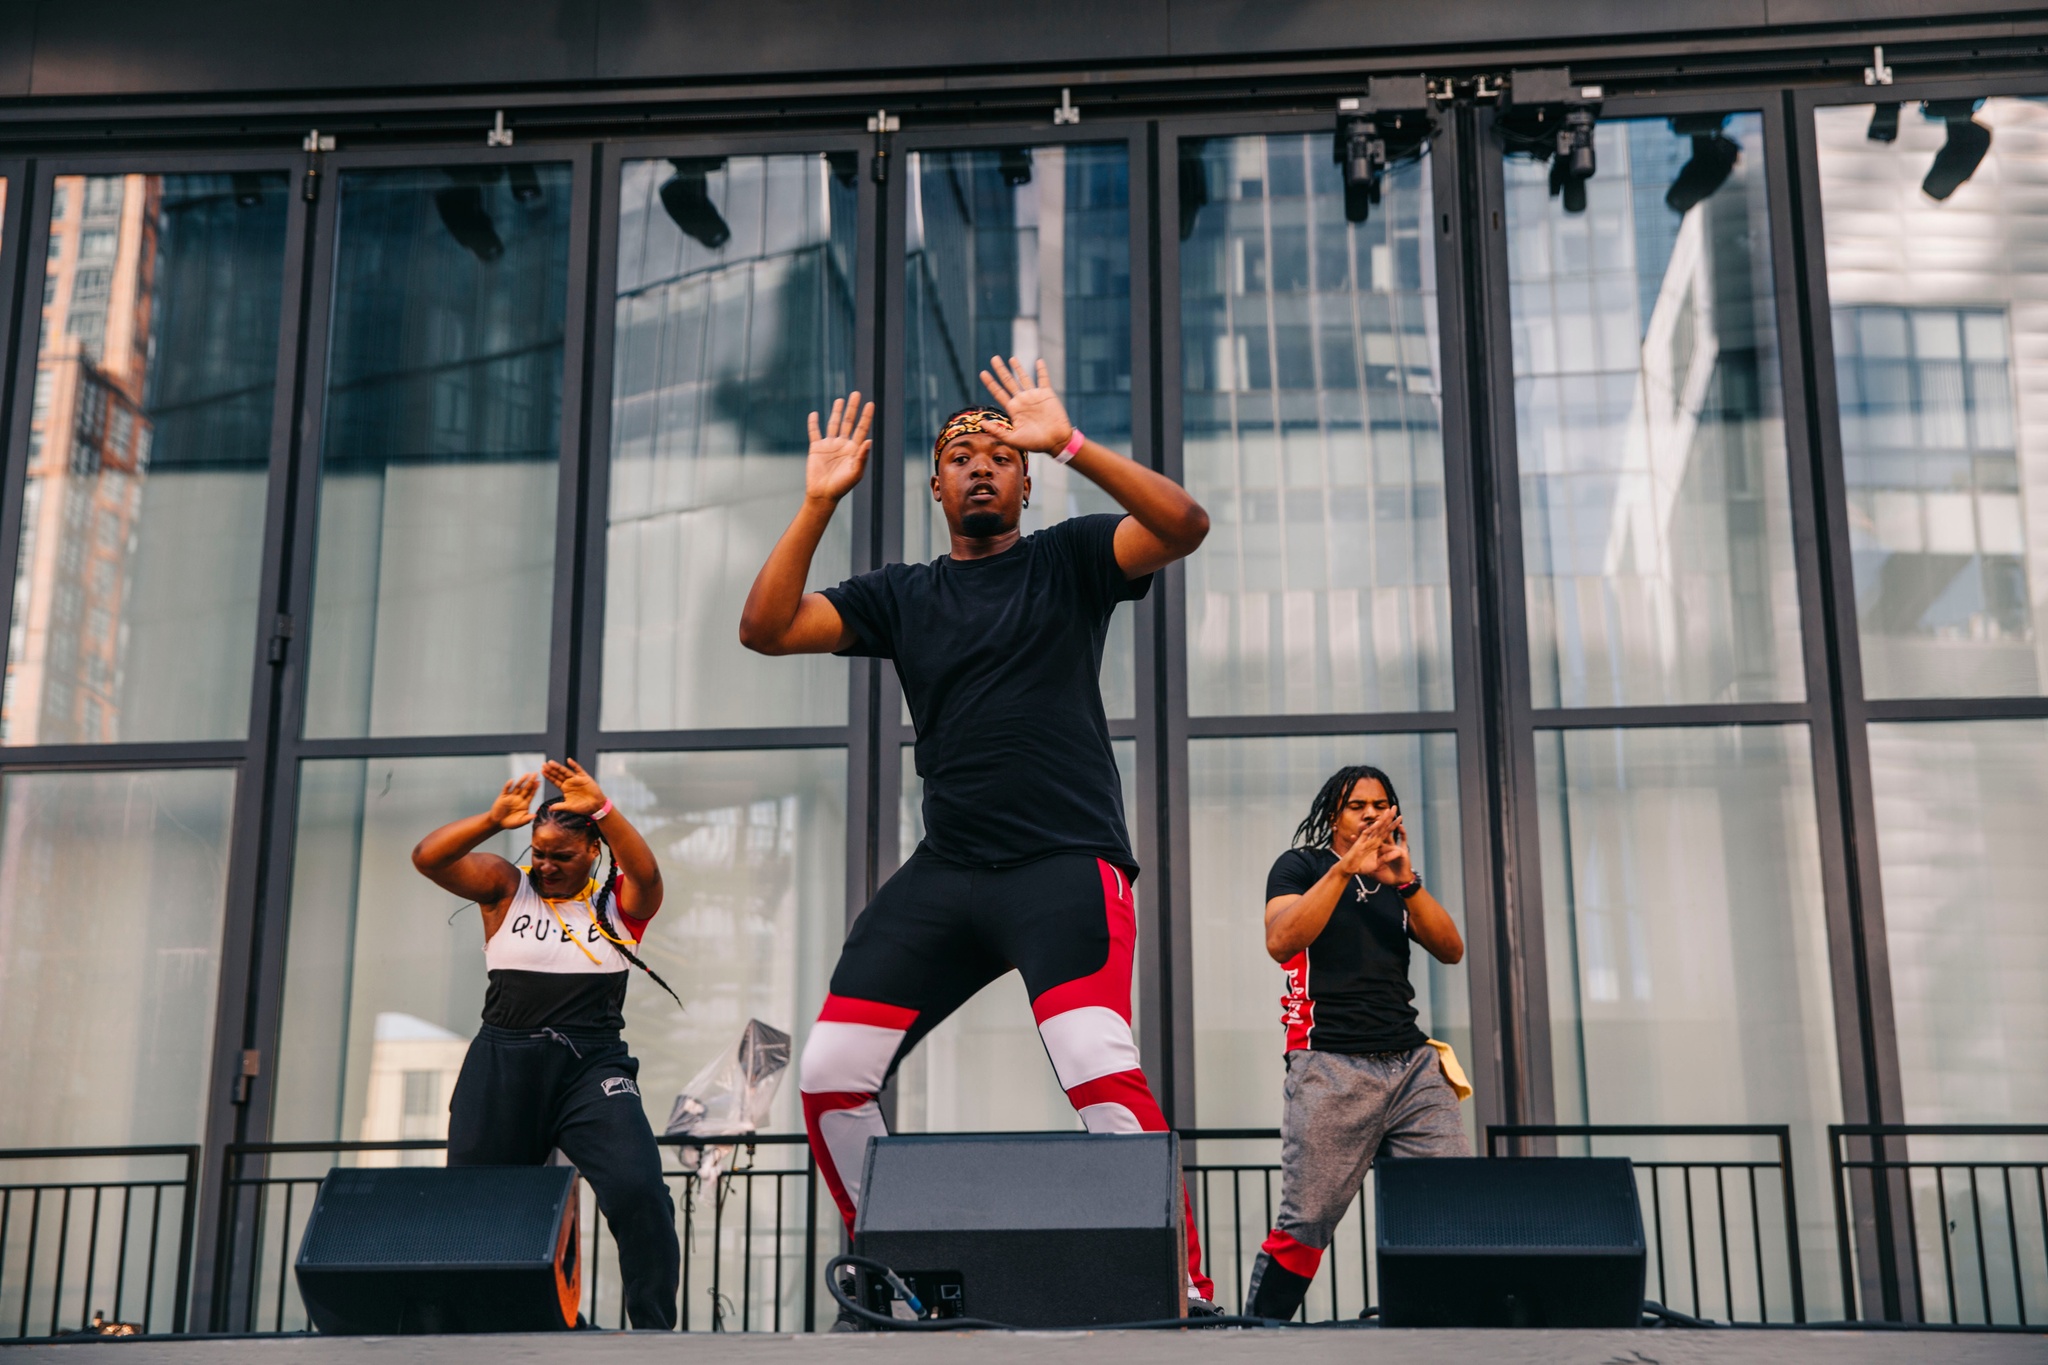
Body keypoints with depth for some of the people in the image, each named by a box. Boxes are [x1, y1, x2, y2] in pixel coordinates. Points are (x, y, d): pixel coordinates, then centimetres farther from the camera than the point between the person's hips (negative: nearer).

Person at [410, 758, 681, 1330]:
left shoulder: (616, 901, 7)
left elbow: (647, 873, -16)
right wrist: (494, 820, -18)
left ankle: (654, 1331, -10)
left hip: (592, 1067, -1)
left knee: (639, 1192, -19)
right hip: (504, 1065, 2)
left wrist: (602, 809, -28)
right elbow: (427, 857, -4)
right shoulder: (506, 887, 9)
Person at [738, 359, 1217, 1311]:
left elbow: (1184, 526, -9)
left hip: (1065, 866, -4)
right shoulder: (901, 597, 17)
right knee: (829, 1076, -3)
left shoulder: (1068, 561, 9)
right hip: (944, 871, 5)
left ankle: (1184, 1290, -18)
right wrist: (820, 502, 1)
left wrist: (1069, 444, -15)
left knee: (1097, 1067, -27)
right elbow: (765, 628, 7)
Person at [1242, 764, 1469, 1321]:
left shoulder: (1399, 877, 22)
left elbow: (1451, 949, 7)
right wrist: (1347, 868, -16)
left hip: (1413, 1065, 5)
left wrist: (1405, 882, -8)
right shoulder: (1301, 866, 9)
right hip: (1331, 1070, -5)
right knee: (1307, 1223, -10)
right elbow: (1280, 941, -10)